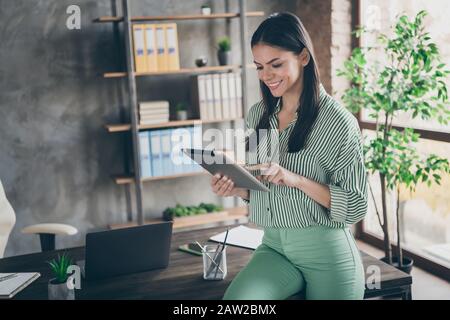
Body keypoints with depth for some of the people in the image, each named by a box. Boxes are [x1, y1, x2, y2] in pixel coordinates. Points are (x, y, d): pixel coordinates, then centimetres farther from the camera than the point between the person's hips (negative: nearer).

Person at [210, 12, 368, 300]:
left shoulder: (338, 121, -11)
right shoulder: (257, 115, 5)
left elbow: (356, 205, -11)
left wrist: (296, 179, -23)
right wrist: (235, 188, -8)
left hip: (326, 253, -3)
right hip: (274, 246, 3)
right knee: (234, 299, -25)